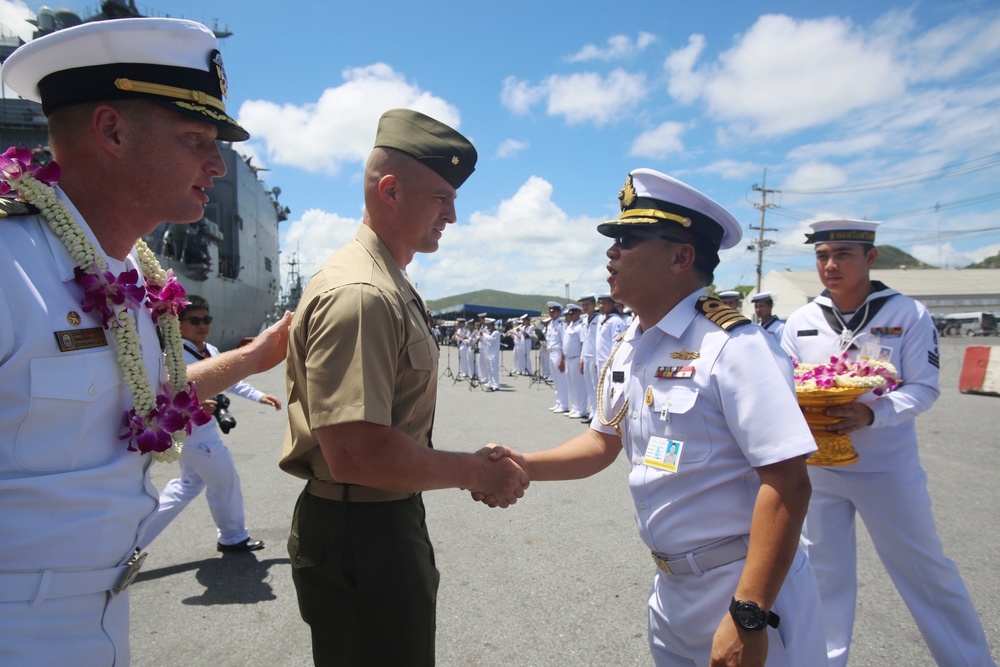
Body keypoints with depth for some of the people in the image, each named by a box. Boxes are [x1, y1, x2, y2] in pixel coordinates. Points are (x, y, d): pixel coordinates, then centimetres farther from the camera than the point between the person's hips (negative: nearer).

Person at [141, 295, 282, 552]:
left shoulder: (211, 351, 6)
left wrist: (259, 396, 11)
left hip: (203, 433, 10)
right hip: (196, 434, -10)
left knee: (188, 486, 24)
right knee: (226, 483, 8)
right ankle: (234, 538, 30)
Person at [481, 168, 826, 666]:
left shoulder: (731, 345, -22)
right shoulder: (628, 350, 2)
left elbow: (787, 483, -24)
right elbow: (604, 442, 11)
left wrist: (748, 618, -24)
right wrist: (522, 466, -2)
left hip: (746, 592, -7)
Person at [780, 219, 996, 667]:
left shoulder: (908, 314, -7)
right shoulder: (800, 322, 1)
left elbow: (924, 388, -10)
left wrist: (870, 414, -27)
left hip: (887, 467, -2)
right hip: (818, 466, 3)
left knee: (924, 569, 12)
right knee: (824, 570, 15)